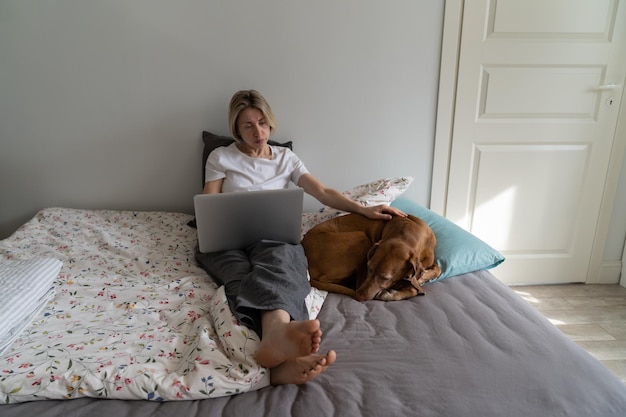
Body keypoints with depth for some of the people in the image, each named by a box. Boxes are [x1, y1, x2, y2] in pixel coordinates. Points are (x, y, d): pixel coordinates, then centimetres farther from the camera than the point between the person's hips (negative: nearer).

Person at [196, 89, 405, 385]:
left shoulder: (285, 157, 21)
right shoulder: (220, 158, 17)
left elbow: (323, 192, 12)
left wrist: (364, 210, -2)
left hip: (274, 236, 1)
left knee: (275, 268, -38)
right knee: (243, 276, -38)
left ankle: (276, 337, -70)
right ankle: (284, 356, -67)